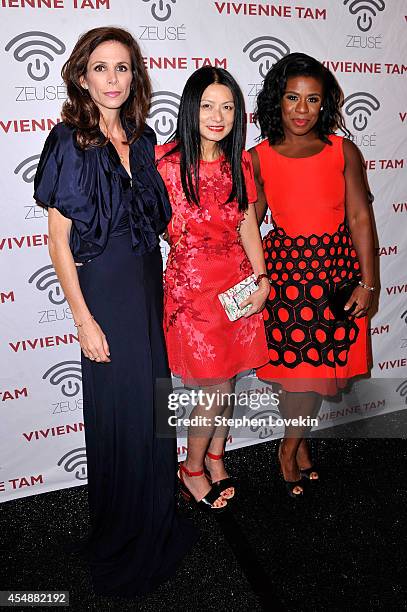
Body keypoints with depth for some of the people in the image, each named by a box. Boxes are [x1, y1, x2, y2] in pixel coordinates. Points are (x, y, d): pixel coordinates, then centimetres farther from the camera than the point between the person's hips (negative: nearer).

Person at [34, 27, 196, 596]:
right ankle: (121, 544, 31)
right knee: (120, 409, 5)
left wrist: (162, 285, 9)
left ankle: (157, 523, 39)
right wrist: (84, 320, -15)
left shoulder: (143, 137, 7)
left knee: (154, 397, 15)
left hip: (150, 283, 6)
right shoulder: (69, 141, -9)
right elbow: (58, 238, -11)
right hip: (103, 289, -5)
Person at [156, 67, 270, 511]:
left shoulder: (239, 161, 7)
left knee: (228, 377, 13)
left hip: (238, 278, 5)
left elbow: (248, 225, 8)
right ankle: (192, 470, 26)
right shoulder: (168, 159, -9)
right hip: (191, 281, -5)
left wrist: (262, 279, 1)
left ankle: (215, 456, 37)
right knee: (216, 386, 0)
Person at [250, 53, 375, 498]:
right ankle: (295, 445, 29)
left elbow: (359, 217, -1)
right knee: (298, 365, 3)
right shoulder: (258, 158, -1)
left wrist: (367, 282, -5)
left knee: (319, 362, 8)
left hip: (336, 269, 2)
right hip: (285, 268, -1)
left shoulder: (344, 151, 0)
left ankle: (292, 443, 32)